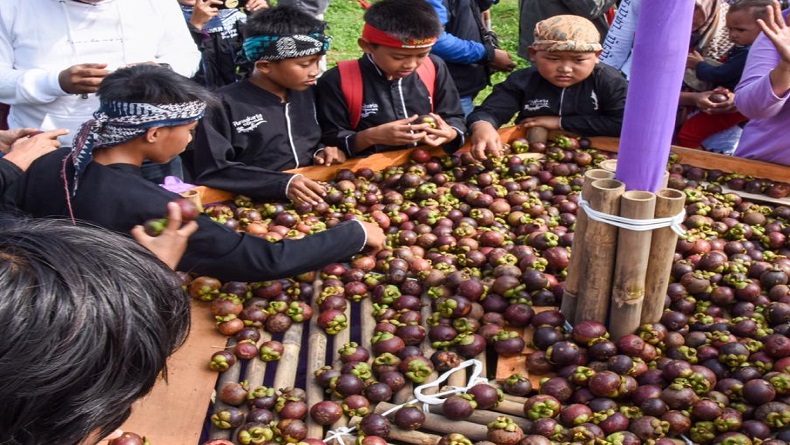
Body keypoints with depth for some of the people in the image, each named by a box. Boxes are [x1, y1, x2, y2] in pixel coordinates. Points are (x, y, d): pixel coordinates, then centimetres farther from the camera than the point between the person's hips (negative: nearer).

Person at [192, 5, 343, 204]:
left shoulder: (305, 92, 11)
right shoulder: (224, 105, -8)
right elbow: (212, 172, -14)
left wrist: (322, 152, 1)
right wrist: (281, 183, -23)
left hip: (311, 199, 5)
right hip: (256, 203, -4)